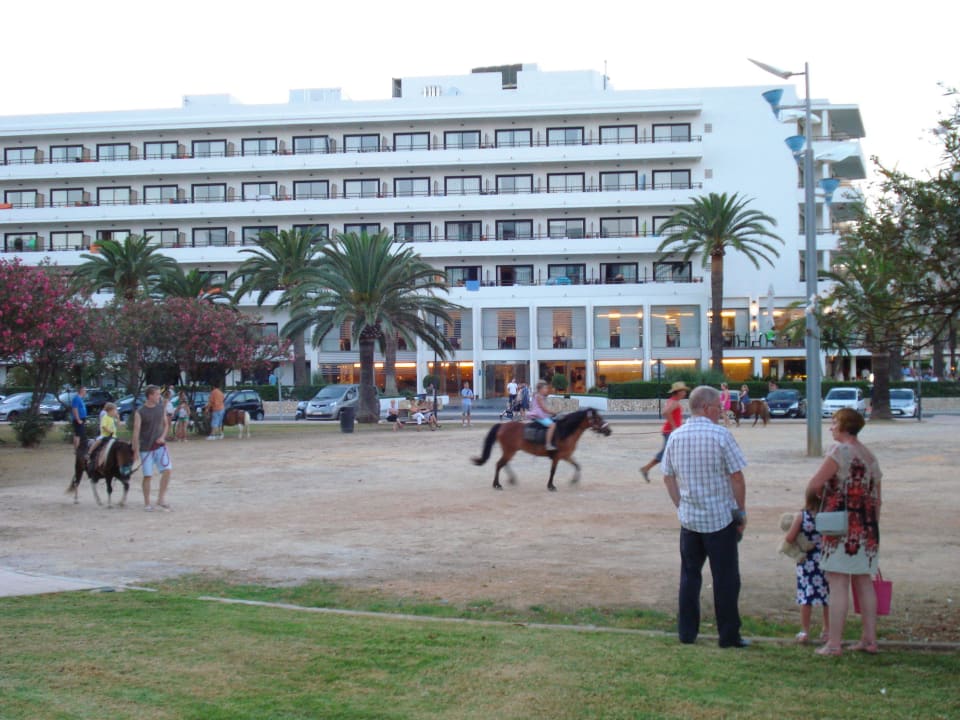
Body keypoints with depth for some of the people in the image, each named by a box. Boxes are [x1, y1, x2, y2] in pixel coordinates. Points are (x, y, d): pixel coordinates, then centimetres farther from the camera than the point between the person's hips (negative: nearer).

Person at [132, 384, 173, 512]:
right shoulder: (140, 412, -11)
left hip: (160, 445, 4)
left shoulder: (161, 408, 3)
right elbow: (136, 431, -11)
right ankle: (147, 503, 14)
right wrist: (136, 450, -13)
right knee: (147, 476, 1)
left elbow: (166, 424, 14)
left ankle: (161, 499, 0)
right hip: (146, 448, -4)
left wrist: (163, 437, -4)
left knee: (167, 469, -11)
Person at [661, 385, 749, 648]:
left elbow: (668, 477, 8)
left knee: (689, 575, 14)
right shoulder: (721, 435, -13)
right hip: (721, 518, -4)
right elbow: (737, 477, -11)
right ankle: (729, 635, 8)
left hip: (689, 518, 5)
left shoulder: (675, 436, 3)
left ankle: (687, 631, 17)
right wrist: (741, 512, -2)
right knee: (725, 578, 4)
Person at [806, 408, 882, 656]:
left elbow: (814, 484, -14)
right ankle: (869, 639, 18)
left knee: (838, 583, -6)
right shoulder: (871, 457, 13)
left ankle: (834, 643, -5)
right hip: (867, 527, 8)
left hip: (842, 527, -8)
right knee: (863, 581, 14)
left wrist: (815, 492, 9)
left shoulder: (840, 451, -11)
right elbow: (877, 499, 16)